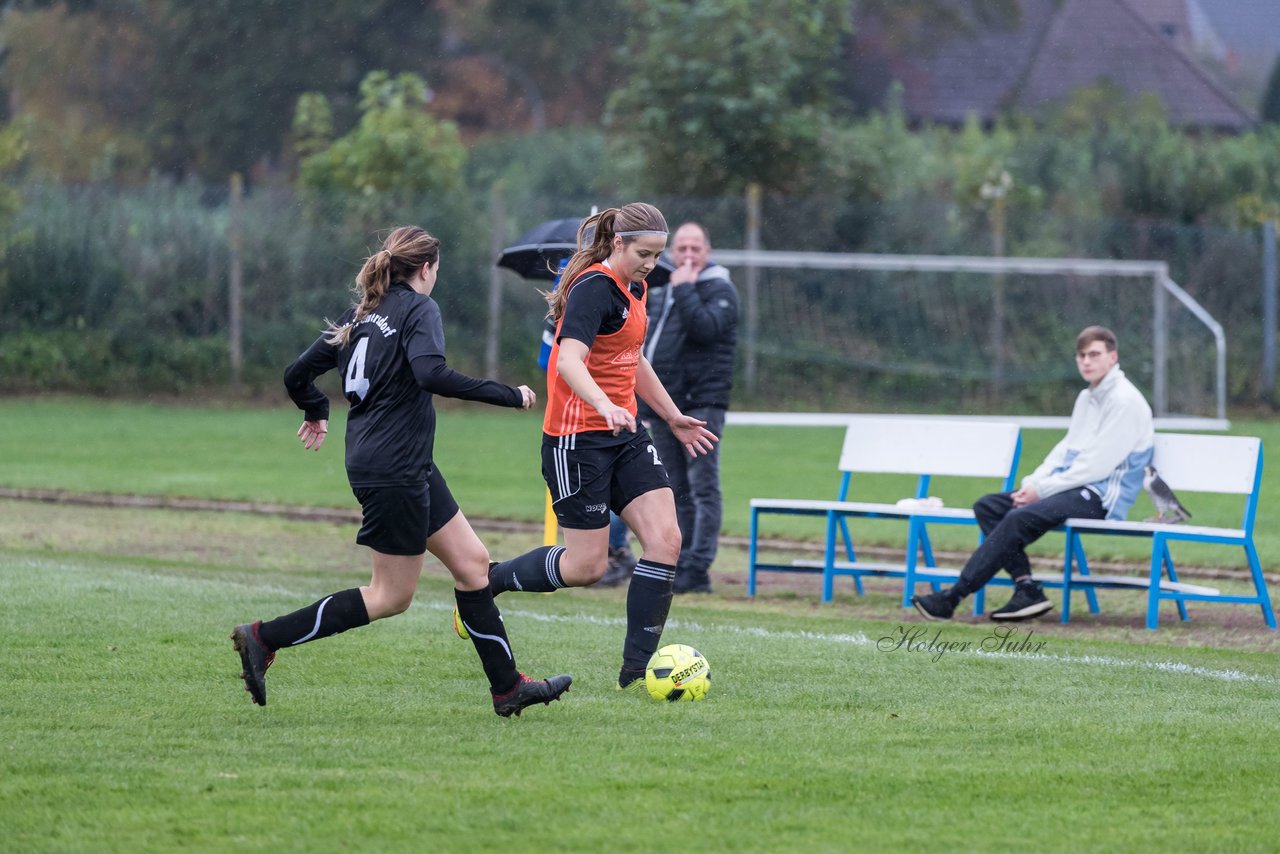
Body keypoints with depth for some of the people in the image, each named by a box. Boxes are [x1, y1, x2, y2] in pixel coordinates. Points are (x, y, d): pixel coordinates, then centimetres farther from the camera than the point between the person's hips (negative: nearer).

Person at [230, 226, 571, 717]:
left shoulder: (362, 313, 12)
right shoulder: (418, 309, -10)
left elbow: (299, 375, 13)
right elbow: (431, 374, -28)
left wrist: (316, 413, 35)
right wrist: (508, 395, -20)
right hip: (394, 469, -9)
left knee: (472, 561, 12)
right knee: (391, 596, -2)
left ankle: (508, 687, 14)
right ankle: (265, 638, -3)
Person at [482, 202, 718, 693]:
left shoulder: (634, 289, 12)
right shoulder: (593, 288, -17)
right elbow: (569, 360, -31)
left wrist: (673, 417, 32)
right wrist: (605, 406, -47)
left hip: (623, 433, 8)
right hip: (578, 438, -8)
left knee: (665, 540, -7)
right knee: (585, 567, -4)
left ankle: (636, 670, -4)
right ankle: (484, 582, 22)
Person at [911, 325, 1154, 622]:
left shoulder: (1125, 401, -11)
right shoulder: (1087, 398, 20)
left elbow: (1098, 464, -17)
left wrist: (1042, 490, -15)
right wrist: (1032, 483, 1)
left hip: (1101, 497, -10)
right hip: (1073, 489, 10)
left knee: (1020, 518, -29)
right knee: (987, 506, -3)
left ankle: (952, 597, -29)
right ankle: (1026, 589, -16)